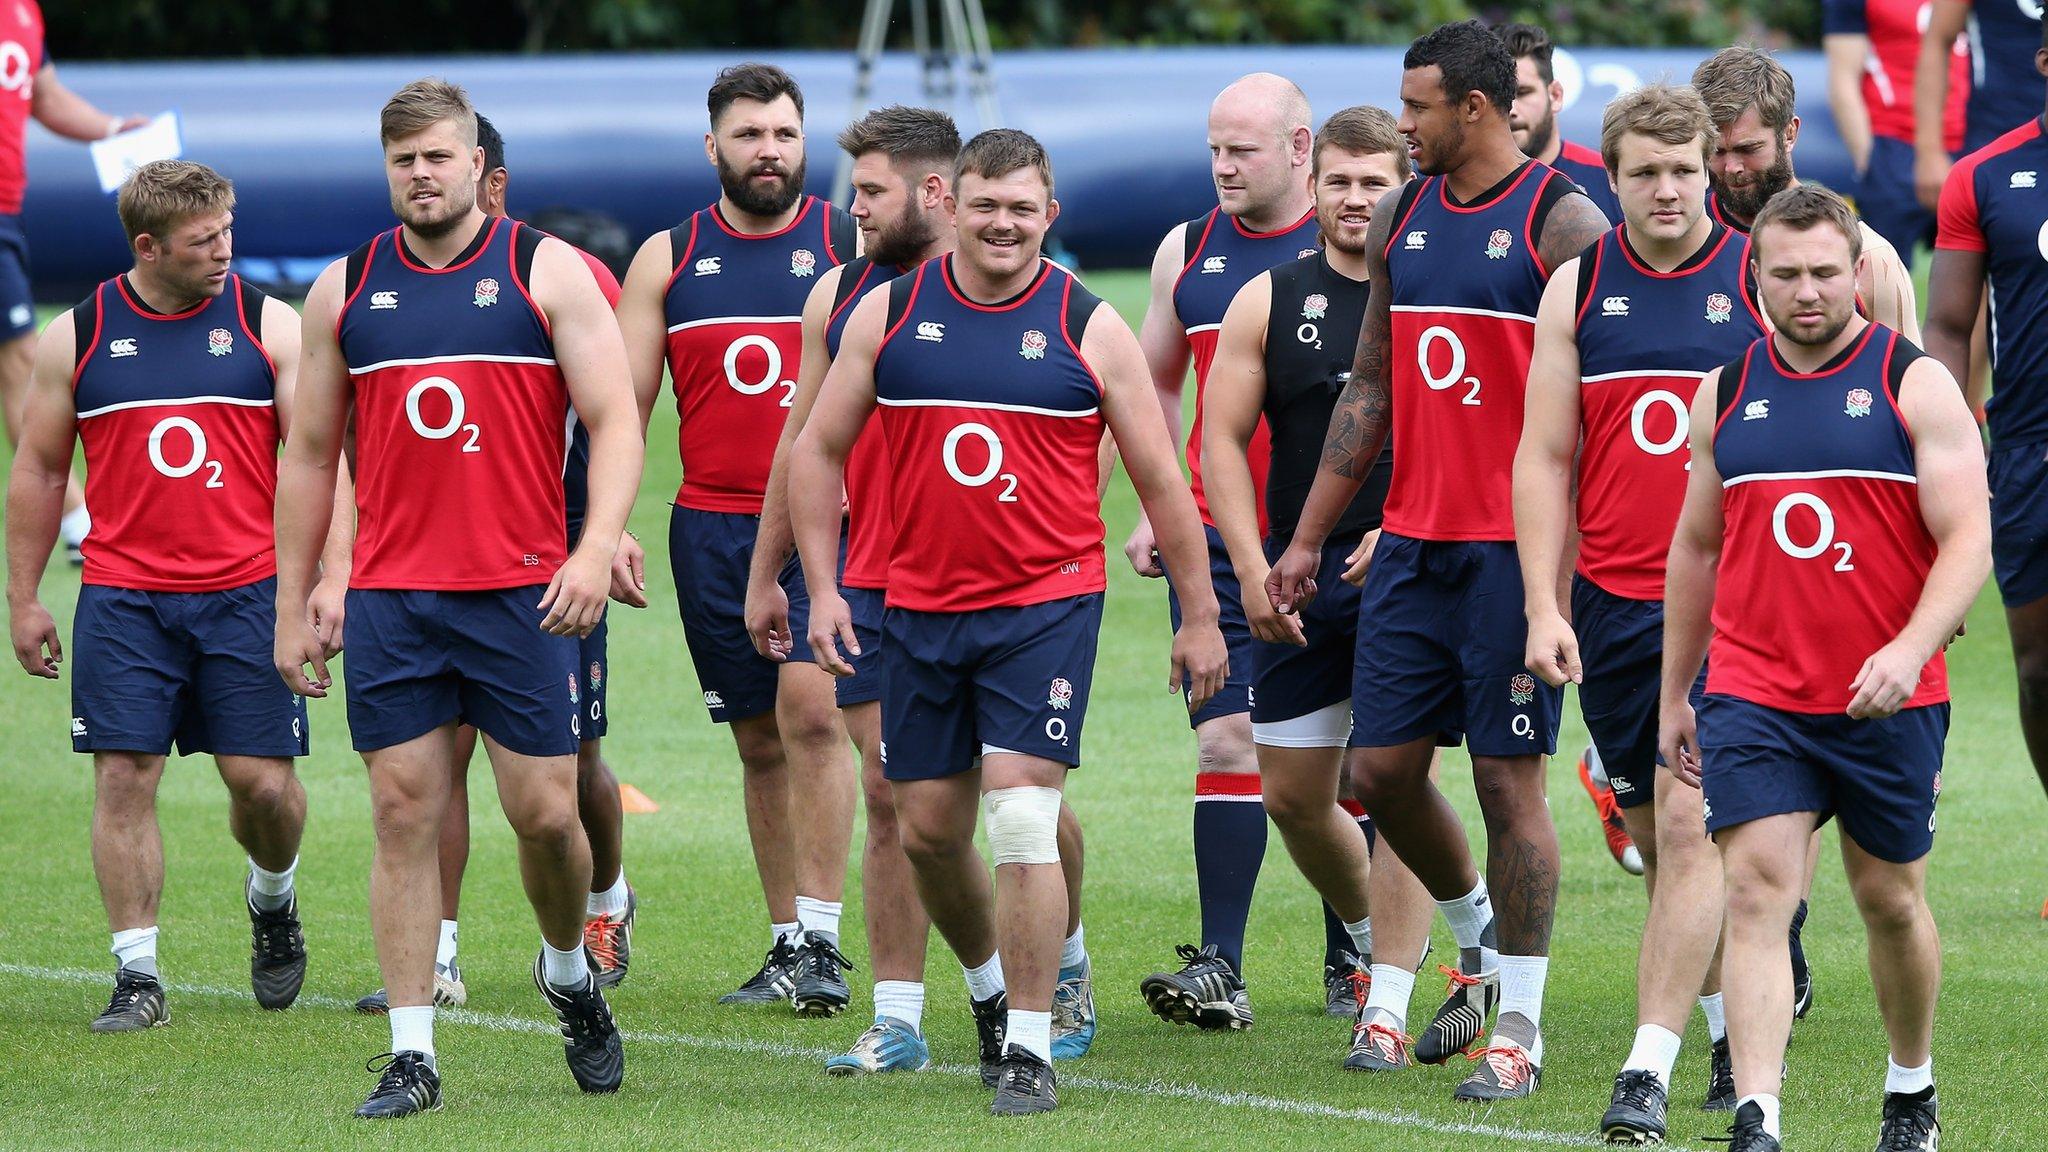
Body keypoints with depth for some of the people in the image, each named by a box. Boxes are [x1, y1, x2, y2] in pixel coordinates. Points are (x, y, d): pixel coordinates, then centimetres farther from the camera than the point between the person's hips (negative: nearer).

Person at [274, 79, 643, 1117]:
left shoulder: (548, 272, 1)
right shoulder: (343, 290, 9)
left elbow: (614, 422, -3)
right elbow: (308, 455, 15)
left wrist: (597, 547, -18)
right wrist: (290, 609, 11)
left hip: (522, 594, -2)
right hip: (390, 598, 2)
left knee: (546, 812, -1)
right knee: (405, 814, -1)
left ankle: (569, 974, 29)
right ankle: (412, 1055, 2)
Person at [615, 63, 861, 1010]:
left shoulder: (856, 246, 4)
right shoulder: (666, 259, 9)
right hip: (713, 530, 3)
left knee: (811, 707, -19)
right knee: (760, 740, 7)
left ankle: (822, 941, -16)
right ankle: (787, 942, 14)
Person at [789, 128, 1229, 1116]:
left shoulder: (1090, 330, -2)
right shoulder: (888, 314, 3)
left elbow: (1160, 480, 4)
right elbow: (818, 451, 11)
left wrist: (1199, 615, 4)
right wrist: (822, 587, 3)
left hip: (1046, 606, -3)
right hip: (920, 608, 3)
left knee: (1023, 818, -14)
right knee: (929, 829, 9)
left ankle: (1029, 1049, -8)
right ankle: (991, 988, 36)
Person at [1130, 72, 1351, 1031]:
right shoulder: (1186, 252, 10)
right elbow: (1154, 385, 21)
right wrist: (1153, 508, 11)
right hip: (1217, 542, 3)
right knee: (1226, 740, -6)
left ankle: (1347, 960, 17)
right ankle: (1218, 967, -9)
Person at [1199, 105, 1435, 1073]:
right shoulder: (1269, 302, 6)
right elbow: (1223, 440, 6)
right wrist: (1253, 574, -4)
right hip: (1302, 576, 4)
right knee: (1293, 795, 9)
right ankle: (1373, 937, 35)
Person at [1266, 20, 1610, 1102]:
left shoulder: (1564, 224, -8)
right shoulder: (1402, 218, 12)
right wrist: (1308, 539, 18)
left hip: (1515, 552, -6)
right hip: (1412, 543, 7)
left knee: (1509, 778, -3)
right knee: (1381, 770, 6)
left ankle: (1520, 1026, 6)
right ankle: (1479, 942, 30)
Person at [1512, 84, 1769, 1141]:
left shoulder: (1760, 282, 0)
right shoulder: (1577, 289, 6)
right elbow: (1543, 457, 8)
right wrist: (1544, 606, -1)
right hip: (1612, 607, 4)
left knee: (1690, 827, -14)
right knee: (1655, 840, 11)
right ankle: (1734, 1026, 30)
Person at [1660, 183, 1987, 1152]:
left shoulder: (1916, 384, -3)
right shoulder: (1726, 392, 8)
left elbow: (1967, 539, -8)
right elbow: (1696, 545, 18)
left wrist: (1911, 649, -24)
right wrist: (1673, 693, 20)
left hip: (1888, 702, -2)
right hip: (1754, 698, 2)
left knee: (1891, 899, 12)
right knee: (1756, 893, -12)